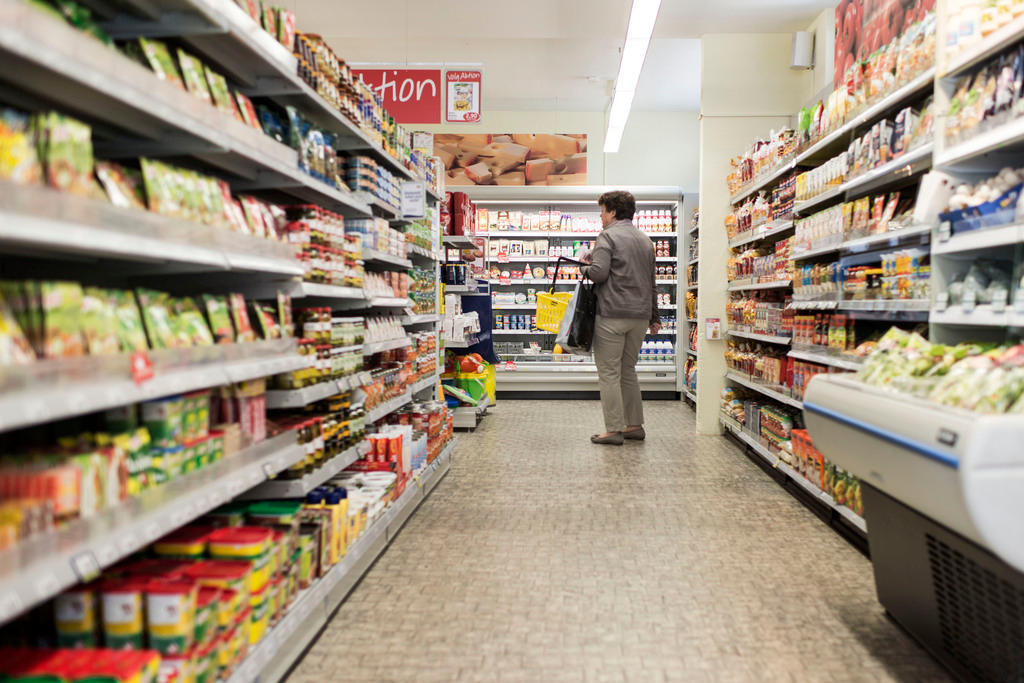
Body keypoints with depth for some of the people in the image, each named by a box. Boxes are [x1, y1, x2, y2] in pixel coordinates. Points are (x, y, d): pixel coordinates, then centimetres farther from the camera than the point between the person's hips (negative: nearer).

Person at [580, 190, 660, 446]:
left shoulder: (608, 236, -6)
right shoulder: (645, 240, 17)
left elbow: (599, 273, -19)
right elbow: (652, 282, 20)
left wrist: (585, 266, 4)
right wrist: (654, 317, 26)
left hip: (612, 314, -7)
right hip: (640, 316, 8)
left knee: (609, 372, -1)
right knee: (628, 371, 16)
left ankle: (614, 429, 0)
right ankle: (635, 425, 19)